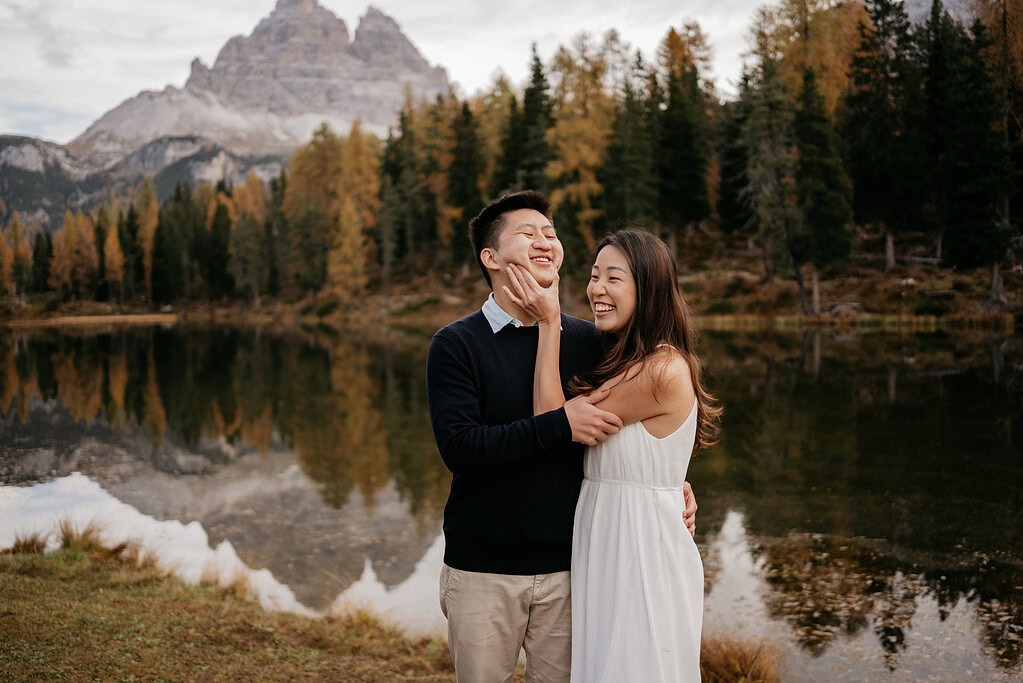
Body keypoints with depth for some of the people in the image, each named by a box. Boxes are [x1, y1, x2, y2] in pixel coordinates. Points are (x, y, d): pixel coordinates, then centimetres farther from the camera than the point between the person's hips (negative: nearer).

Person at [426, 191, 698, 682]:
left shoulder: (588, 341, 4)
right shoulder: (455, 344, -6)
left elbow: (619, 434, 16)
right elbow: (458, 448, -18)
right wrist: (560, 424, -24)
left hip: (566, 566, 3)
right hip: (482, 570, -2)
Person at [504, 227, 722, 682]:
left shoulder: (663, 371, -20)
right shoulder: (623, 363, 11)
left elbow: (553, 423, -16)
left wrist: (549, 323, -13)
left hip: (644, 554, -9)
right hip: (604, 552, 9)